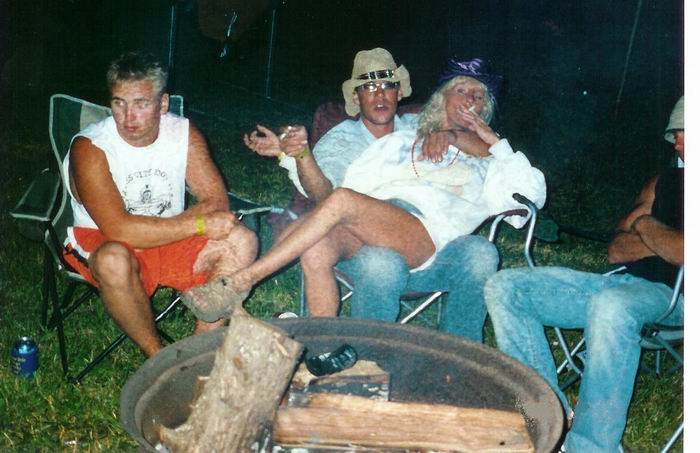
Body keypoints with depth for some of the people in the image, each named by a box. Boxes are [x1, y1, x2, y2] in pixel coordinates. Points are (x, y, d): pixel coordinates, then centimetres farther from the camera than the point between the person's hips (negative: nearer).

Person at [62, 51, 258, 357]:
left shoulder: (184, 133, -7)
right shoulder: (89, 148, -20)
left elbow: (217, 202, -12)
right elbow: (119, 230, -29)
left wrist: (155, 229, -27)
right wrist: (199, 223, -27)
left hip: (172, 241, 4)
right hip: (101, 242, -4)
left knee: (242, 242, -18)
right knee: (114, 261, -38)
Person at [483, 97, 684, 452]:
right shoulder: (663, 183, 22)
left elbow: (683, 254, -17)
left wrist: (646, 226, 2)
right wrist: (663, 241, 0)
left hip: (672, 294, -7)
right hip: (626, 283, 8)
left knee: (611, 305, -43)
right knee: (504, 287, -7)